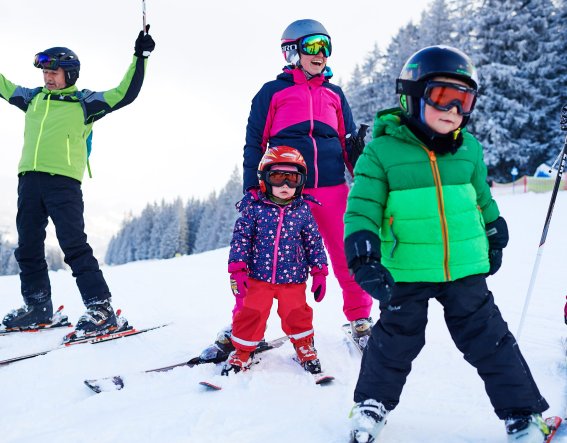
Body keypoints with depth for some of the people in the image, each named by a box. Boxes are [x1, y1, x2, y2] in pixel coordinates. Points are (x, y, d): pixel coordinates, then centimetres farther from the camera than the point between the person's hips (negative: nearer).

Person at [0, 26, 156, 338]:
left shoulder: (84, 102, 7)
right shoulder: (33, 98, 20)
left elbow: (124, 94, 1)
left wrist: (140, 58, -4)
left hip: (63, 181, -6)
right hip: (29, 179, 6)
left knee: (73, 245, -14)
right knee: (28, 247, 9)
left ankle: (101, 308, -13)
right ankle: (37, 306, 22)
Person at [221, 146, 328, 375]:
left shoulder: (302, 211, 1)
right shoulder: (253, 208, -4)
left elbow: (314, 243, 7)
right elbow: (240, 239, -2)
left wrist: (319, 273, 6)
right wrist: (237, 270, -6)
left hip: (292, 279, 1)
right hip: (257, 277, -1)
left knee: (296, 314, 3)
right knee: (250, 314, 1)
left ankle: (304, 346, 30)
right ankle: (242, 352, 23)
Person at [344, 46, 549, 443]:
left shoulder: (470, 149, 4)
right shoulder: (383, 151, -9)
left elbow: (482, 197, 19)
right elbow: (363, 207, -11)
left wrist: (495, 238, 26)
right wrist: (364, 256, -21)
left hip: (465, 269, 3)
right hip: (406, 273, -3)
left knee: (489, 340, 10)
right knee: (396, 341, 10)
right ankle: (372, 404, 33)